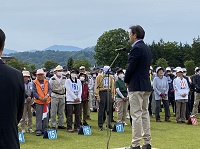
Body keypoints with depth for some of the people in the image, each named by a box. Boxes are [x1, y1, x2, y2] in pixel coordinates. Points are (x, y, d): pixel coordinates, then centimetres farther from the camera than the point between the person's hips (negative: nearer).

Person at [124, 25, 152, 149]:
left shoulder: (136, 48, -14)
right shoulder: (148, 49, 15)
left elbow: (131, 67, -16)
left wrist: (127, 81, 1)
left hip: (136, 86, -9)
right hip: (147, 86, 9)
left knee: (136, 115, -7)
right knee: (145, 113, 12)